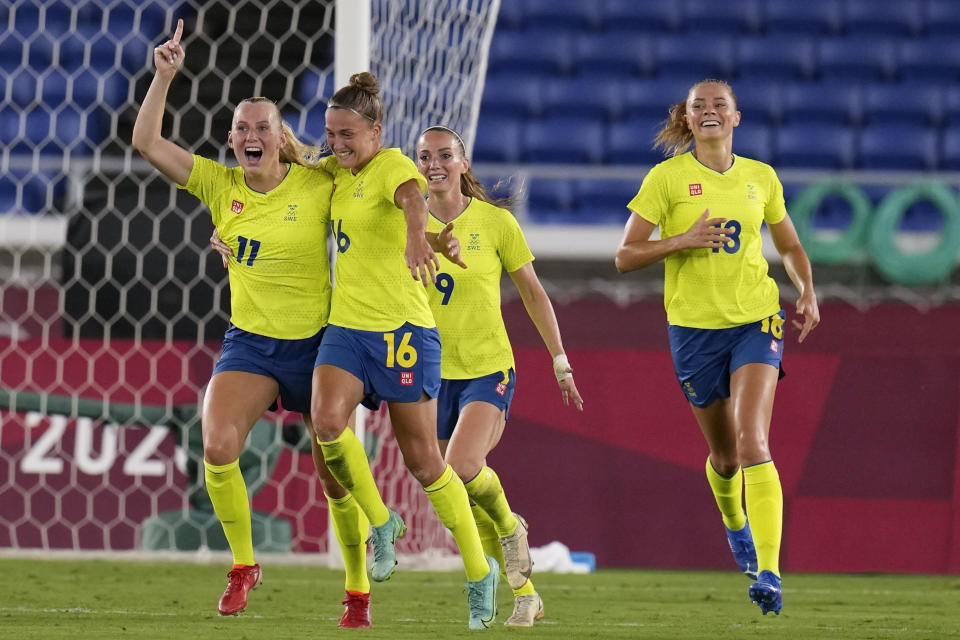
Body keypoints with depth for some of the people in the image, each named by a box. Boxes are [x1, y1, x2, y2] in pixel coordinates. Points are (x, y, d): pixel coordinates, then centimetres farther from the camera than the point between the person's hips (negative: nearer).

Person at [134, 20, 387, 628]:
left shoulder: (320, 185, -10)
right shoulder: (220, 185, -1)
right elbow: (148, 142, -5)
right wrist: (164, 76, -12)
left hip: (318, 343, -2)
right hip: (249, 343, 2)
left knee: (337, 476, 1)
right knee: (217, 446, -22)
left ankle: (359, 592, 21)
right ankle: (243, 566, -2)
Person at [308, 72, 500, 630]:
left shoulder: (391, 165, -9)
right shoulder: (340, 173, 13)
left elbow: (412, 199, -34)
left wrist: (418, 237, -55)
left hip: (402, 329, -6)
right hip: (346, 327, 6)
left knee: (423, 459, -2)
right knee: (327, 422, -22)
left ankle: (480, 571, 15)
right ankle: (381, 523, 0)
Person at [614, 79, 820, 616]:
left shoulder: (761, 178, 5)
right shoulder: (667, 178, -3)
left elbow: (791, 248, 20)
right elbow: (625, 256, -3)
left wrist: (808, 292, 2)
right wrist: (682, 240, -18)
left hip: (756, 320, 0)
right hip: (694, 326, 0)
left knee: (753, 442, -18)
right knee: (725, 453, 11)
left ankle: (769, 573, -24)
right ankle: (735, 526, 46)